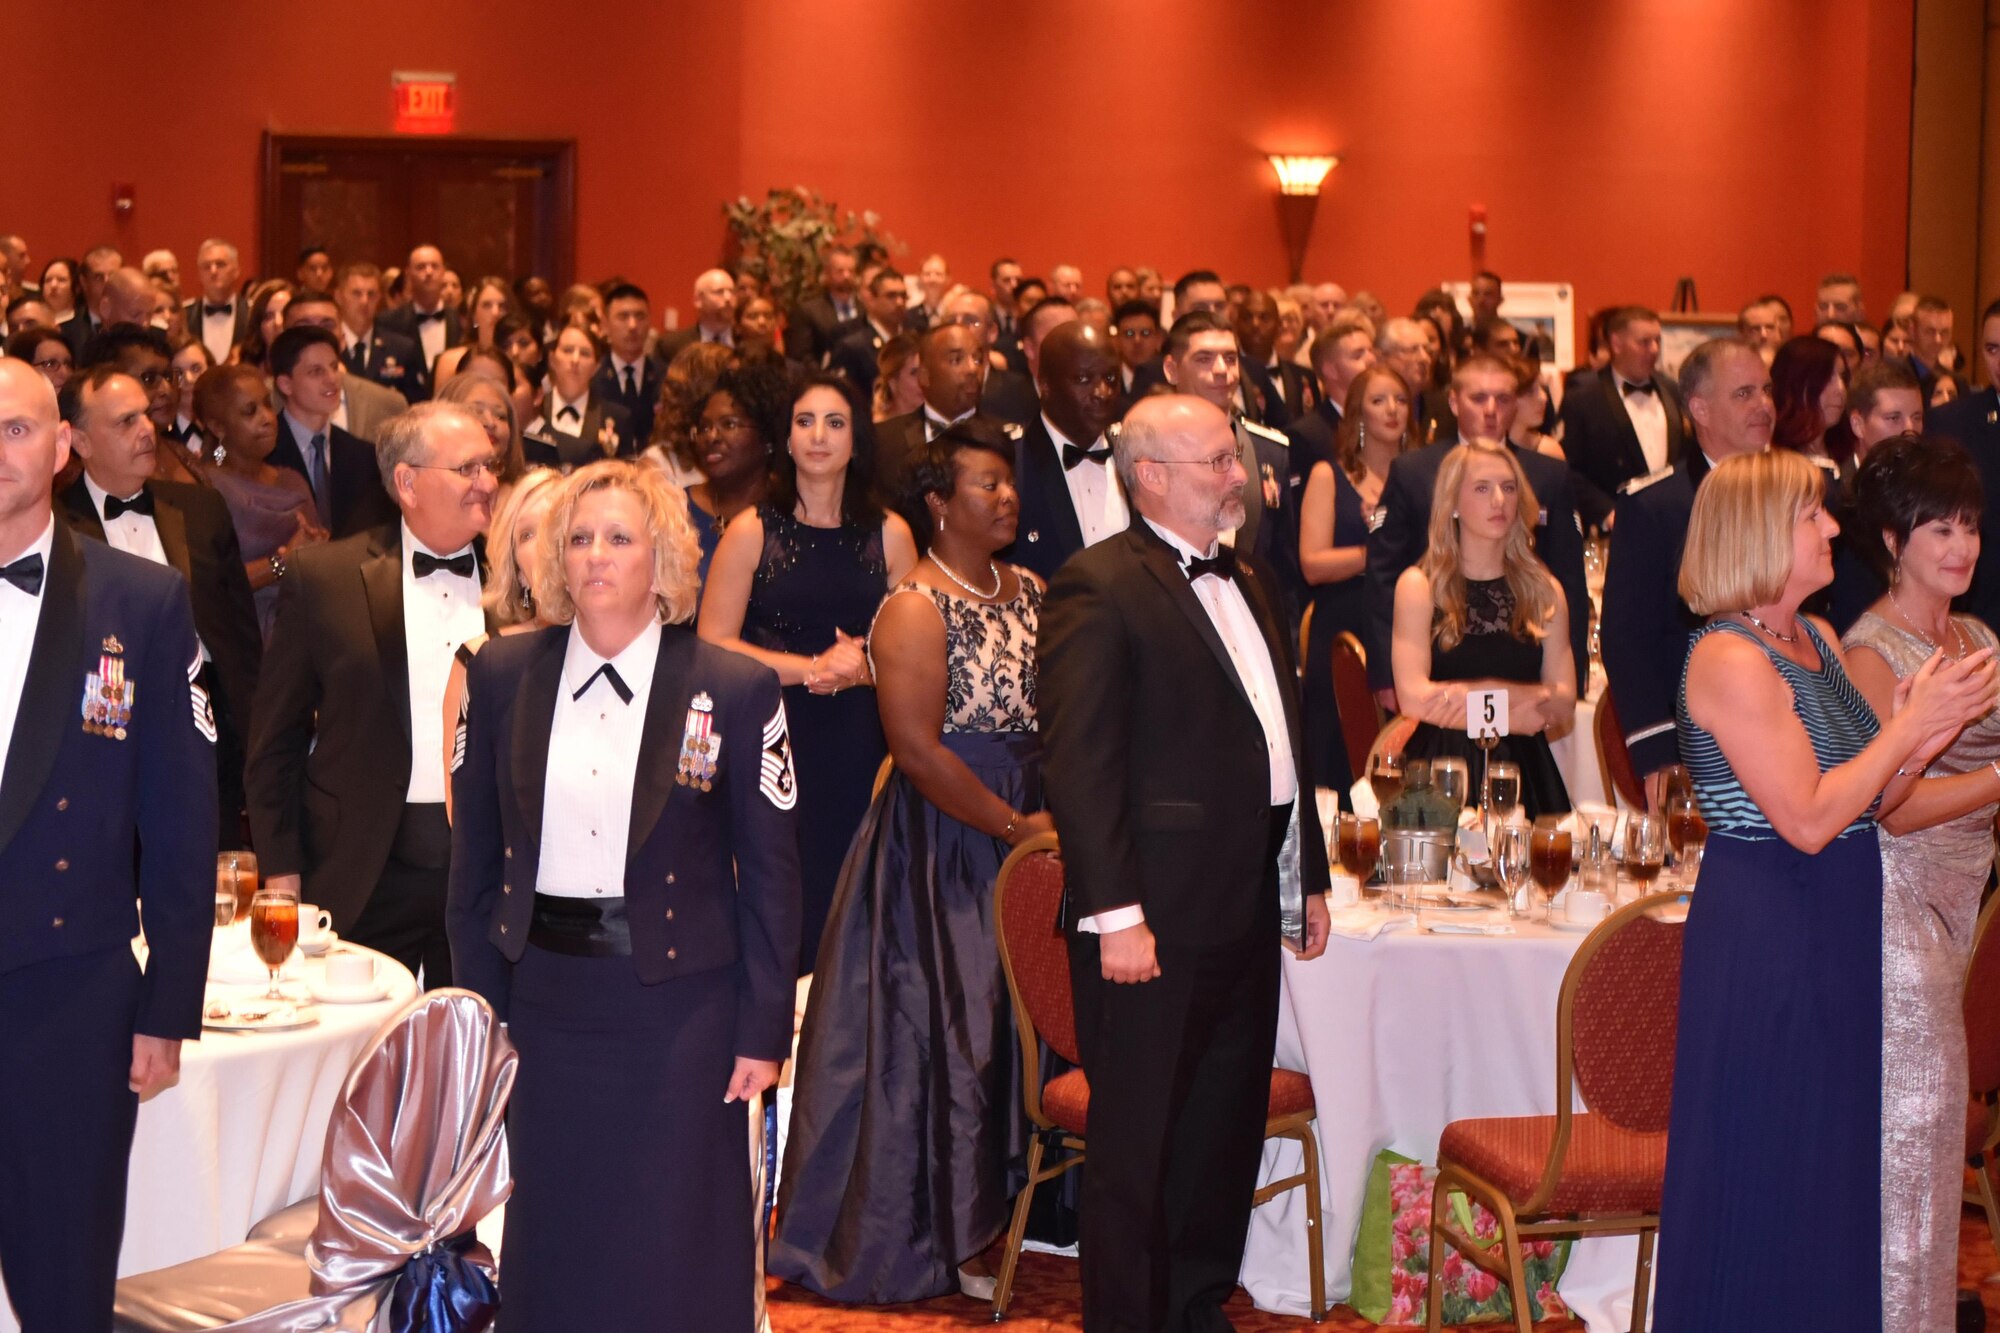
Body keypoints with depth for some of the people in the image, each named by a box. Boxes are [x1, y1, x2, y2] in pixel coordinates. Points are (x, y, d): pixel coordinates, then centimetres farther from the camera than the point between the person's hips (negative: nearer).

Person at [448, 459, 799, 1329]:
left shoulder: (735, 690, -4)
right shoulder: (500, 677, 3)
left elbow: (770, 873, -2)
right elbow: (474, 858, 8)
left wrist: (763, 1030, -4)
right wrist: (479, 1007, 4)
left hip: (677, 1003, -2)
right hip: (544, 991, 3)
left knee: (678, 1254, 4)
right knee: (553, 1244, 11)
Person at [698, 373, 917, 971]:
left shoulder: (889, 535, 7)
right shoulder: (752, 531, 1)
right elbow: (711, 646, -5)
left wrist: (859, 671, -10)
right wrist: (813, 667, -11)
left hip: (857, 748, 2)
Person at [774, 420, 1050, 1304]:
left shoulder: (1028, 592, 11)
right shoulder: (916, 609, -13)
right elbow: (919, 751, -19)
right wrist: (1014, 826, -16)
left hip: (1023, 844, 7)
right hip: (942, 849, -7)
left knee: (1009, 1024, 11)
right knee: (939, 1030, -1)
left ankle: (989, 1212, 23)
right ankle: (925, 1241, 11)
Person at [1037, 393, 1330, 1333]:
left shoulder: (1248, 579, 17)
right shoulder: (1097, 589, -11)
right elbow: (1080, 765, -16)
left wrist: (1310, 875, 20)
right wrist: (1115, 916, -20)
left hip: (1246, 914, 8)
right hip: (1156, 919, -8)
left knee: (1227, 1132, 16)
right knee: (1138, 1146, 2)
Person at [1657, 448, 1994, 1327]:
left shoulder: (1820, 643, 10)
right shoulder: (1730, 660, -16)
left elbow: (1866, 805, 10)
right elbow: (1806, 820, -21)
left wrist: (1924, 738, -7)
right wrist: (1911, 724, -16)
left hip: (1835, 933, 9)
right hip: (1763, 933, -9)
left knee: (1832, 1169, 15)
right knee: (1763, 1176, 2)